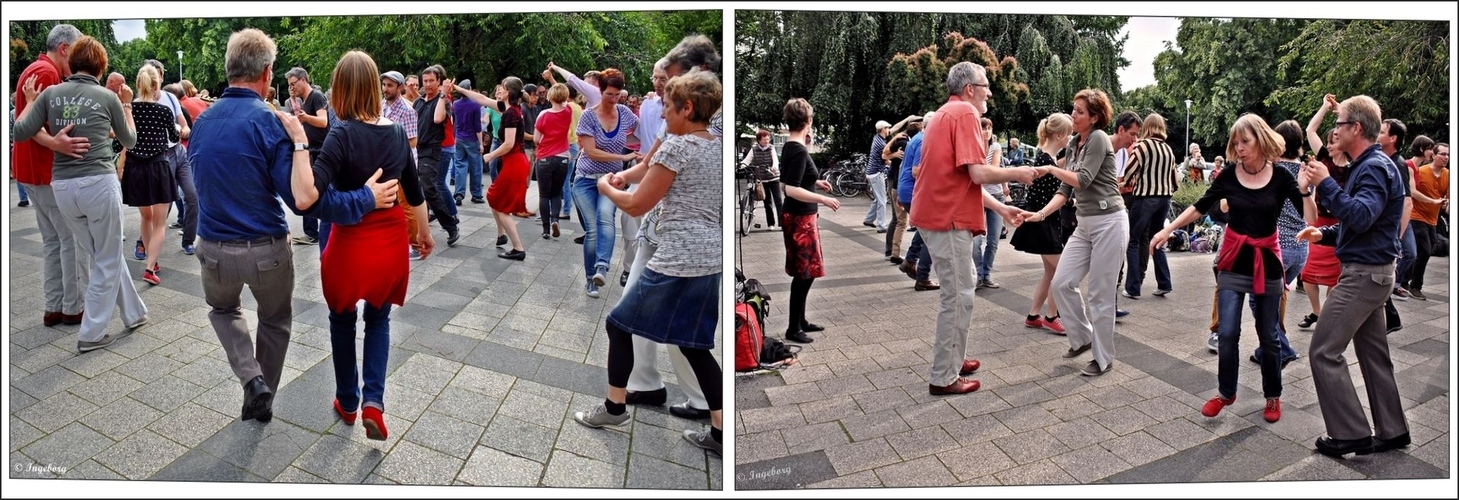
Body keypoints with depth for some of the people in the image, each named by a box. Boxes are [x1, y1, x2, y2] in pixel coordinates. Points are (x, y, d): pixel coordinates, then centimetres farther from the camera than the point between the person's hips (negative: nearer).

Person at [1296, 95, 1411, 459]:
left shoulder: (1375, 168, -17)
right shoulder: (1368, 166, 15)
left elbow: (1361, 217, -33)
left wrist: (1325, 184, -29)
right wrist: (1325, 234, 9)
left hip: (1364, 274, -10)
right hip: (1370, 271, 10)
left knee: (1325, 351, -7)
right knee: (1372, 352, 15)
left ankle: (1351, 433, 0)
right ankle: (1391, 431, 23)